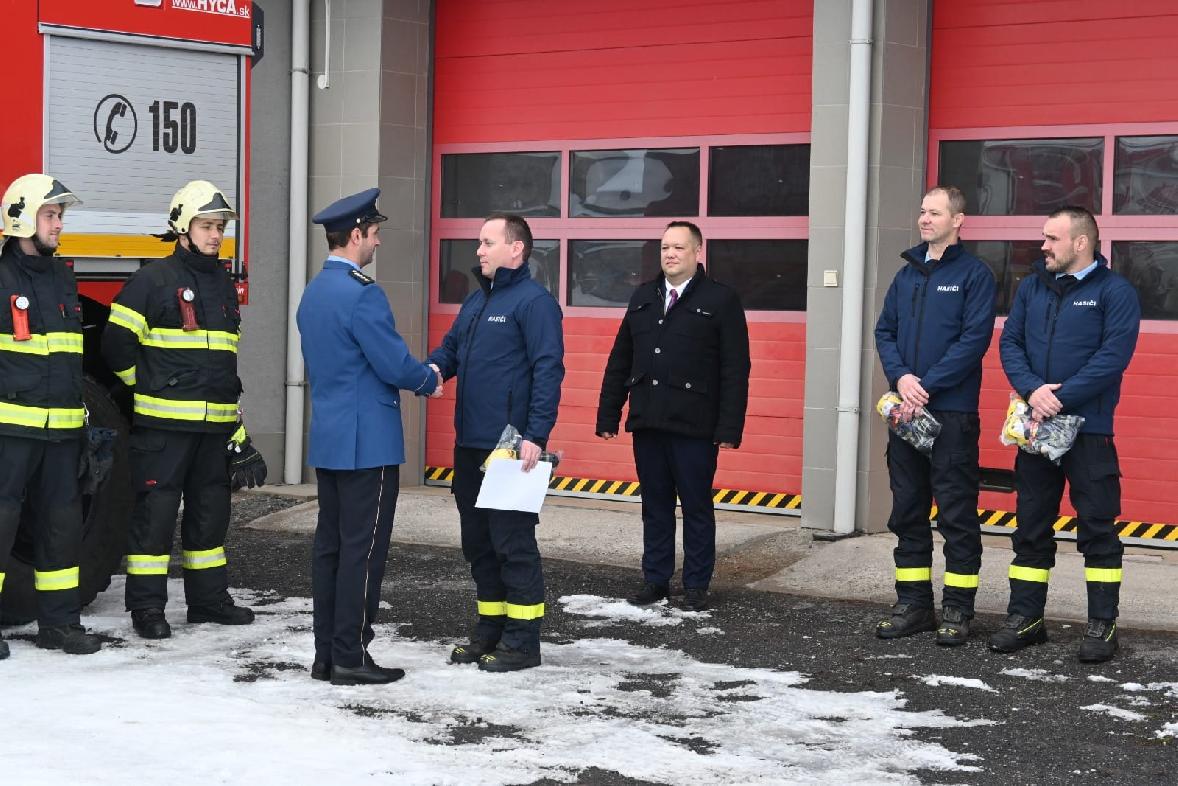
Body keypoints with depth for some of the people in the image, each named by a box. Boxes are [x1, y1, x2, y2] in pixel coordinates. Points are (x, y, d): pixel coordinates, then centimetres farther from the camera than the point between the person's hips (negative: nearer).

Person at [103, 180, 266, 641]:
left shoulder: (224, 285, 16)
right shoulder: (154, 281, -6)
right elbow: (117, 343, -8)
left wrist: (237, 430, 19)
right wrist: (150, 387, 2)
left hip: (216, 425, 7)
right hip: (164, 424, -7)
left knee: (211, 511, 12)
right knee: (156, 511, -5)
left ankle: (208, 599, 22)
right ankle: (146, 607, 0)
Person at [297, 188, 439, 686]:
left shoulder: (313, 293, 13)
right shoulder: (361, 294, -17)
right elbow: (396, 365, -18)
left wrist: (415, 377, 18)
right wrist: (428, 380, 4)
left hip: (328, 440, 9)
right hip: (367, 443, -9)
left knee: (330, 546, 11)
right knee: (362, 549, -4)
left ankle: (326, 654, 15)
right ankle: (350, 658, -1)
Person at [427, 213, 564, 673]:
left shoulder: (534, 301, -10)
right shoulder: (476, 300, 16)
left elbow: (549, 371, -15)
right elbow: (451, 346, 22)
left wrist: (536, 436, -21)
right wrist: (434, 367, -2)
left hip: (512, 447, -9)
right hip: (470, 446, 9)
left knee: (513, 541, -4)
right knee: (478, 541, 14)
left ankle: (522, 641, 4)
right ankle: (490, 630, 25)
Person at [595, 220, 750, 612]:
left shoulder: (721, 300, -2)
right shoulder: (643, 297, 14)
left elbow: (735, 370, -6)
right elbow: (619, 362, 15)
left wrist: (729, 428, -13)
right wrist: (608, 416, 10)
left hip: (694, 427, -5)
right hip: (647, 423, 5)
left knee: (697, 507, 3)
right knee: (655, 506, 11)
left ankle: (696, 585, 12)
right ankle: (656, 579, 20)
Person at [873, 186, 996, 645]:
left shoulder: (974, 274, -3)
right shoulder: (908, 274, 15)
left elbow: (974, 340, -12)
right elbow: (884, 331, 11)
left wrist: (927, 385, -16)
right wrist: (901, 377, -7)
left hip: (952, 412, -6)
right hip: (906, 412, 6)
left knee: (957, 513, -2)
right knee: (907, 510, 10)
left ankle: (958, 609, 4)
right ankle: (913, 604, 19)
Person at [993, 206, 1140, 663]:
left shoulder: (1115, 292, -4)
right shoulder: (1031, 288, 13)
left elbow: (1113, 356, -14)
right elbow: (1009, 343, 7)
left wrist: (1060, 397, -19)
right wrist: (1032, 389, -12)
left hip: (1090, 430, -5)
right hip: (1035, 430, 5)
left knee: (1097, 526, 0)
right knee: (1031, 525, 11)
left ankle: (1102, 624, 7)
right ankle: (1025, 617, 19)